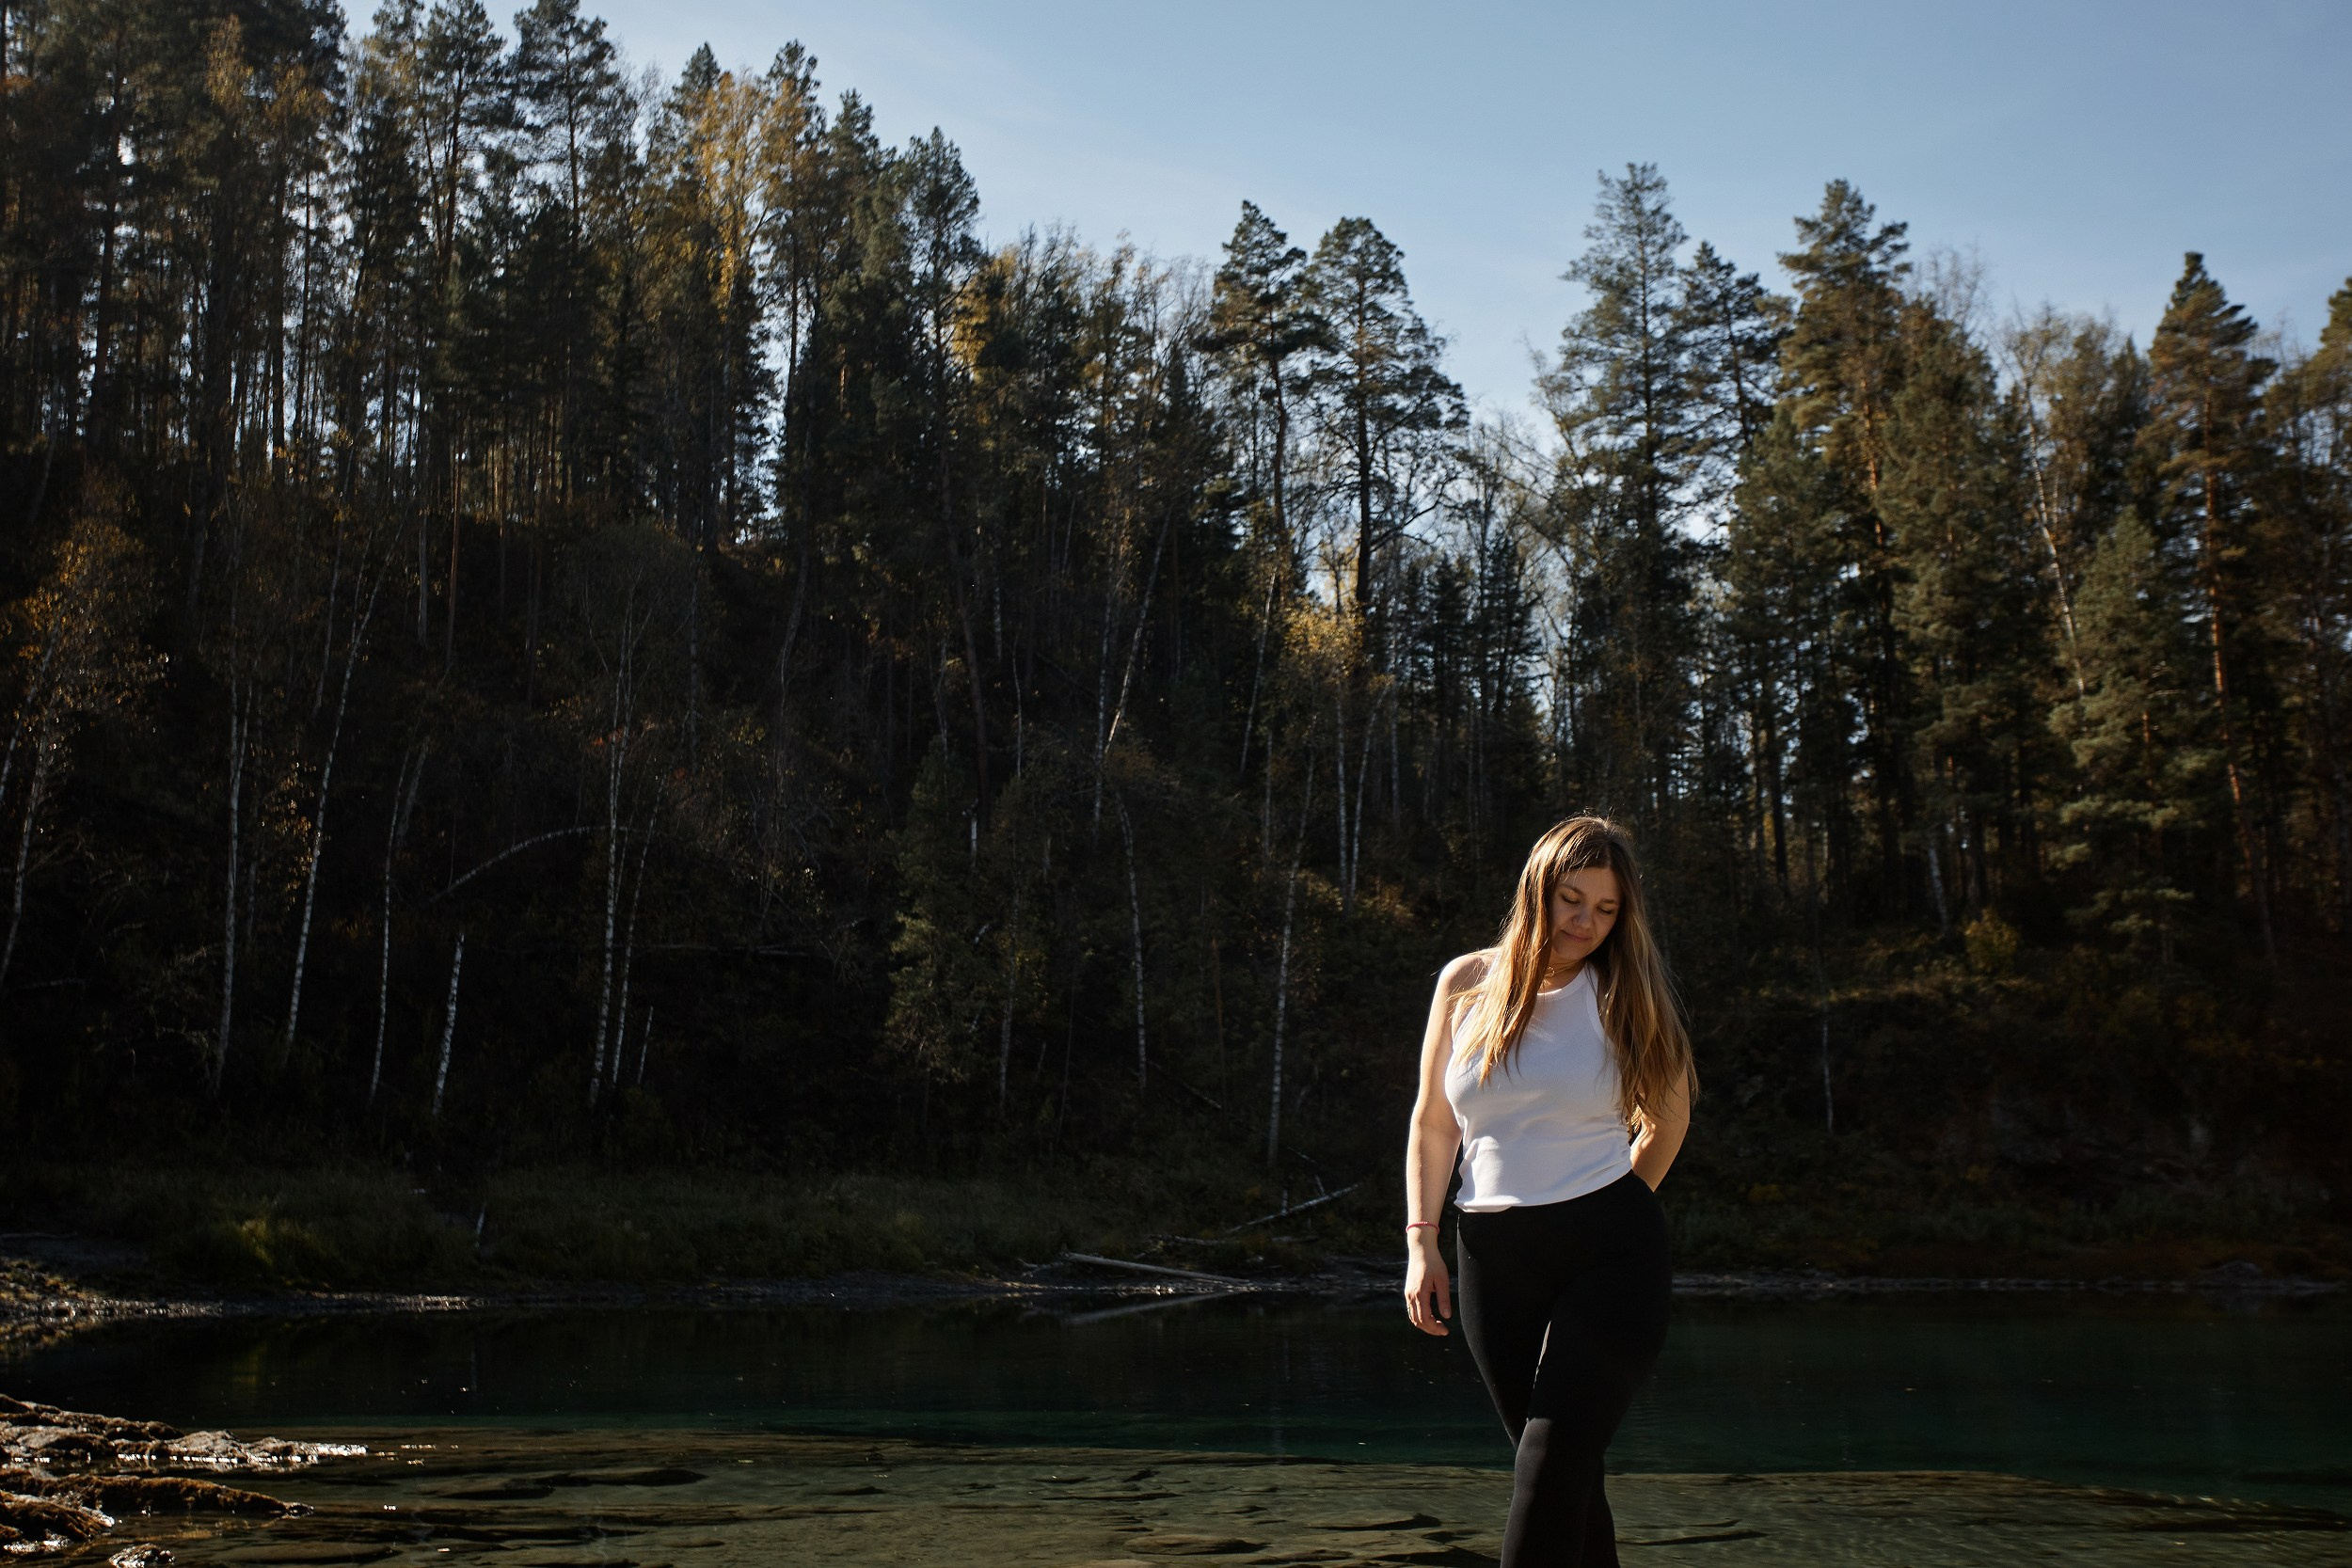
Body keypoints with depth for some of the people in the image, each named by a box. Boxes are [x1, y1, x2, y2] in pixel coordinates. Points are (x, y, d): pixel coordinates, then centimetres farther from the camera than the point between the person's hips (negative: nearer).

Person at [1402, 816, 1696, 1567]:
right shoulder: (1468, 984, 5)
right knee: (1568, 1478, 8)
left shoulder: (1624, 996, 1)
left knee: (1549, 1471, -13)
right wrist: (1421, 1242, 4)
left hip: (1608, 1257, -3)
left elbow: (1669, 1116, 16)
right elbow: (1433, 1123, 11)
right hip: (1495, 1260, 3)